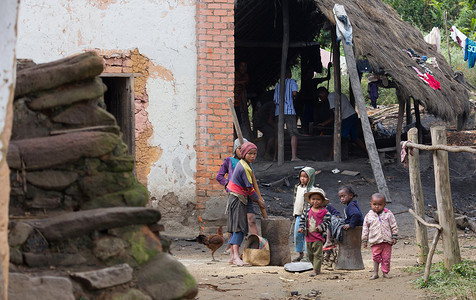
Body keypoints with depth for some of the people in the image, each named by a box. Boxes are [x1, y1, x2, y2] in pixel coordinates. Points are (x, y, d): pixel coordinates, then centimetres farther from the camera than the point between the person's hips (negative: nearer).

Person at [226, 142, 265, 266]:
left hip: (235, 198, 10)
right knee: (239, 227, -16)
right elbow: (250, 188, -14)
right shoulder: (245, 168, -17)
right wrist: (258, 201, -1)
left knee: (236, 228, 9)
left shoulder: (242, 164, 14)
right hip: (238, 199, -10)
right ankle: (236, 256, -25)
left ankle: (232, 256, 10)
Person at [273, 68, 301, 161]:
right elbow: (294, 93, -11)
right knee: (294, 134, -6)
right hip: (289, 111, -5)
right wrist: (293, 97, 10)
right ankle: (294, 156, -17)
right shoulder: (292, 82, 6)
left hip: (278, 112, 5)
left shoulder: (278, 85, 20)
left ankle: (275, 156, 10)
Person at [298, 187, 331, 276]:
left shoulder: (324, 212, -6)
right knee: (310, 254, 13)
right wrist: (302, 228, -3)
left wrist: (320, 227, -19)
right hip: (308, 236, 5)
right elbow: (303, 220, 12)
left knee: (317, 254, -4)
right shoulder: (307, 211, 5)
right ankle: (317, 268, 27)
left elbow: (327, 221, -6)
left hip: (318, 237, -5)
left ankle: (315, 270, 0)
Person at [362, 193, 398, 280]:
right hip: (375, 241, 0)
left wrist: (394, 237, 1)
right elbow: (365, 229, 9)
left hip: (387, 240, 0)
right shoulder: (369, 216, 3)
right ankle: (375, 273, 7)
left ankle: (385, 272, 14)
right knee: (376, 257, -1)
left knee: (386, 258, 3)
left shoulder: (388, 214, 1)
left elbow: (394, 226, 5)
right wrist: (364, 240, 9)